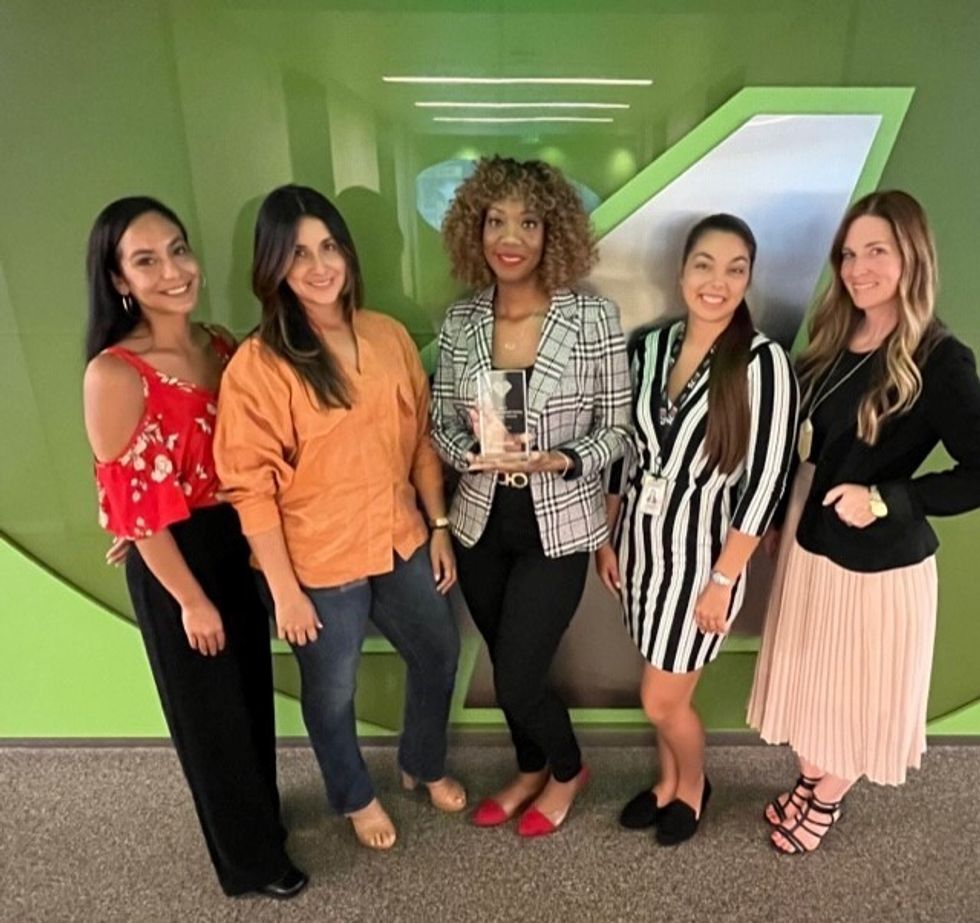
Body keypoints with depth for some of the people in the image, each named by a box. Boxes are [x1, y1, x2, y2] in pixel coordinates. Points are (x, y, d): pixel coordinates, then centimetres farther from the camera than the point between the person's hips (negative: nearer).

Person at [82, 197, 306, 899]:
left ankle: (260, 813, 50)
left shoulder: (222, 346, 0)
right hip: (174, 563, -6)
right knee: (211, 712, 14)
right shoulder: (114, 374, -20)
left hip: (238, 546, 6)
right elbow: (133, 507, -17)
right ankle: (251, 858, 38)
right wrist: (191, 598, -12)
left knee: (252, 693, 23)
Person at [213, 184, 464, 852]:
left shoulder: (389, 336, -2)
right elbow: (250, 487, -15)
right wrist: (284, 588, -13)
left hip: (401, 542, 5)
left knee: (439, 654, 21)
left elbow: (421, 439, 5)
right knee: (332, 693, 17)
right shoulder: (257, 365, -17)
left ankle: (424, 765, 51)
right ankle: (356, 798, 48)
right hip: (319, 562, -4)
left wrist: (439, 527, 5)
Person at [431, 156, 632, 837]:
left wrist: (559, 461, -24)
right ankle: (531, 772, 49)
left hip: (558, 527, -4)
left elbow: (618, 429, -6)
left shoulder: (594, 318, -12)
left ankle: (568, 770, 37)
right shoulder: (461, 320, -2)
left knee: (518, 680, 2)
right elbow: (440, 423, 3)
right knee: (509, 668, 20)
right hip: (481, 523, 4)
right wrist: (472, 451, -18)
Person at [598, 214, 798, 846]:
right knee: (665, 688, 20)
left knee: (662, 700, 7)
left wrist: (724, 579, -15)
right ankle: (668, 781, 45)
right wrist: (608, 538, 8)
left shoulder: (764, 362, -16)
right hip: (641, 543, 5)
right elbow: (628, 449, 7)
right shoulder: (651, 347, 0)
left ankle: (694, 786, 38)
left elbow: (766, 483, -16)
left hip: (704, 552, -5)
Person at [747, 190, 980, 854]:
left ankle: (826, 799, 40)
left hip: (882, 557, -6)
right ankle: (810, 781, 43)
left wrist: (883, 499, -24)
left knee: (861, 688, 15)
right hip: (811, 538, 6)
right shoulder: (834, 341, 2)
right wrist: (785, 520, 7)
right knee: (811, 676, 20)